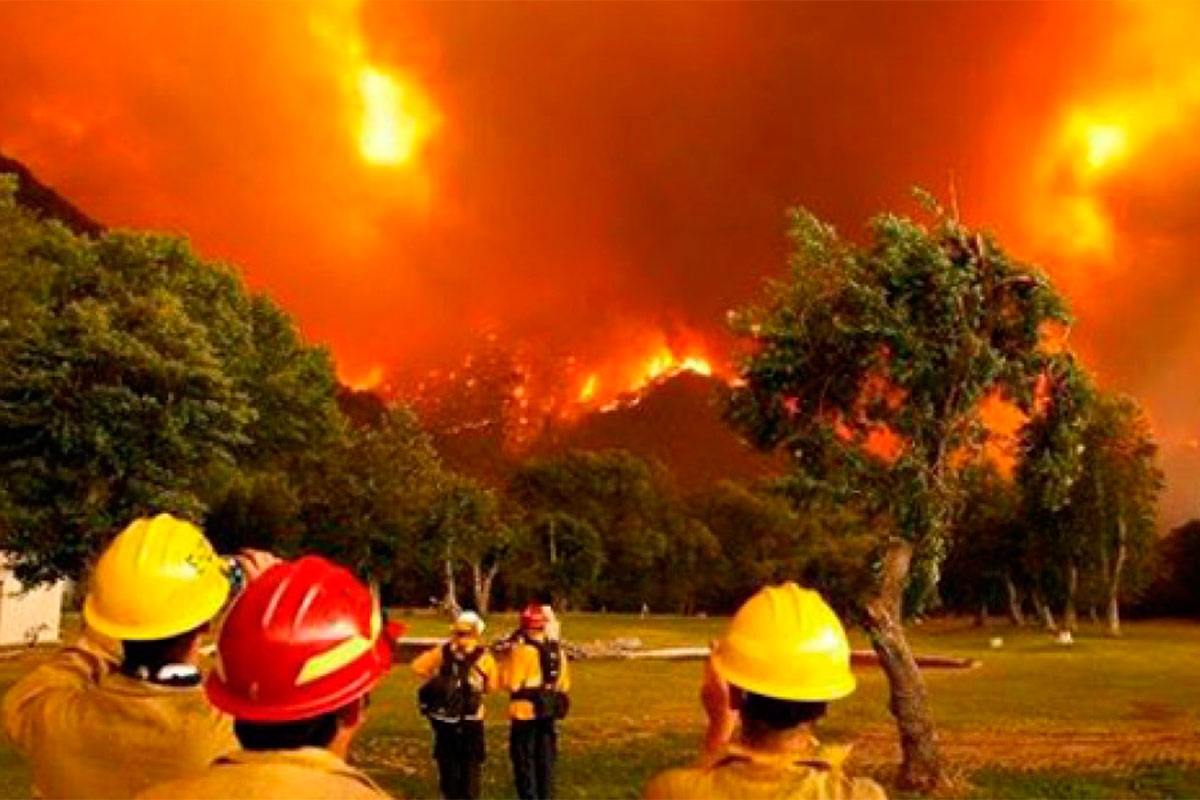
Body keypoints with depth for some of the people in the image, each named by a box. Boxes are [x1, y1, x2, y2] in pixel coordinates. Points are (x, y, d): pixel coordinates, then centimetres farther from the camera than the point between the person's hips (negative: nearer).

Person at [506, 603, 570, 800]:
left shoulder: (523, 651, -15)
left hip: (526, 712, -6)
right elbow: (564, 683, 11)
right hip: (550, 712, 6)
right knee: (546, 758, 15)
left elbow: (512, 684, -15)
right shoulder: (557, 650, 6)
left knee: (524, 760, 3)